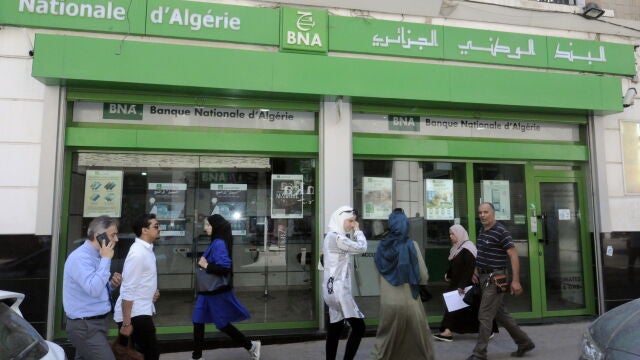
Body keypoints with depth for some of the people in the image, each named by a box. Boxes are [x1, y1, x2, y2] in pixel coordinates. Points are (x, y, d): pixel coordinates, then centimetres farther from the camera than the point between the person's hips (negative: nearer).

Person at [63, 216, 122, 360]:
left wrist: (112, 284, -1)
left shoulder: (96, 256, 9)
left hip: (95, 323, 9)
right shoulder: (80, 258, -18)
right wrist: (106, 259, -24)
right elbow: (93, 290, -30)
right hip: (85, 326, -9)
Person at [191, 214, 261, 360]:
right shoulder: (215, 243, 9)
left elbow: (225, 267, -28)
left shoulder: (219, 244, -22)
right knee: (198, 321, 11)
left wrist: (206, 266, -19)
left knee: (222, 323, 4)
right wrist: (203, 262, 0)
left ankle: (251, 346, 21)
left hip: (218, 291, -9)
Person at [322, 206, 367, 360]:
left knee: (335, 329, 11)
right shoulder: (337, 237, -16)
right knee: (359, 327, -7)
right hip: (338, 289, -10)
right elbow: (361, 247, -18)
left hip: (333, 288, 10)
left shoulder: (331, 236, 17)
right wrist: (357, 230, -2)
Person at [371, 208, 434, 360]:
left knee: (385, 340, 17)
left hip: (388, 302, 3)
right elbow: (424, 277, -7)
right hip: (409, 302, -3)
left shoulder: (382, 246, -1)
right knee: (421, 341, 14)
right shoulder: (411, 245, -10)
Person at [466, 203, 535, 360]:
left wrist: (515, 281, -21)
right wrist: (476, 270, 14)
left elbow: (513, 255, -16)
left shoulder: (501, 231, -13)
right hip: (485, 277, 8)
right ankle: (524, 342, 30)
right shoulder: (481, 231, 10)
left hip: (495, 278, -8)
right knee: (501, 314, 16)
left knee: (485, 316, -5)